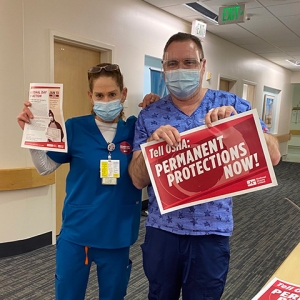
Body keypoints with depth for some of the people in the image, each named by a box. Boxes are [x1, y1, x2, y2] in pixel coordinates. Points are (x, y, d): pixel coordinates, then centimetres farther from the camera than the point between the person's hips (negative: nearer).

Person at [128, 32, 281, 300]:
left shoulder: (232, 105, -3)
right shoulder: (149, 115, -2)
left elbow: (272, 156, -9)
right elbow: (138, 180, -5)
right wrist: (151, 144, -24)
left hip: (212, 232, -1)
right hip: (161, 229, 1)